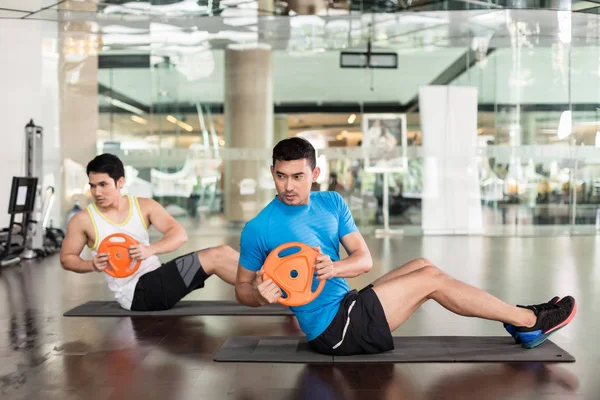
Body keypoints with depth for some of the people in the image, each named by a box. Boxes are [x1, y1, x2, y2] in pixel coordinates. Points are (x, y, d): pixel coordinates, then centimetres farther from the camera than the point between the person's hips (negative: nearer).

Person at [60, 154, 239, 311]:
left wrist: (150, 249, -25)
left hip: (157, 277, 5)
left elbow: (180, 235, -6)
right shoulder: (83, 220, -4)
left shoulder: (145, 206, 3)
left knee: (222, 251, -10)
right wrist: (92, 265, -14)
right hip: (136, 294, -5)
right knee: (214, 258, -18)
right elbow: (66, 258, 7)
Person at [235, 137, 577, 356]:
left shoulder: (332, 204, 3)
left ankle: (520, 323, 10)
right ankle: (531, 321, 2)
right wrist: (261, 294, -28)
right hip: (334, 329, -7)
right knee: (432, 278, -9)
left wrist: (335, 268, -23)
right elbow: (242, 289, -4)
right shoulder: (259, 229, -14)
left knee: (422, 266, 2)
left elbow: (365, 259, -1)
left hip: (348, 307, 7)